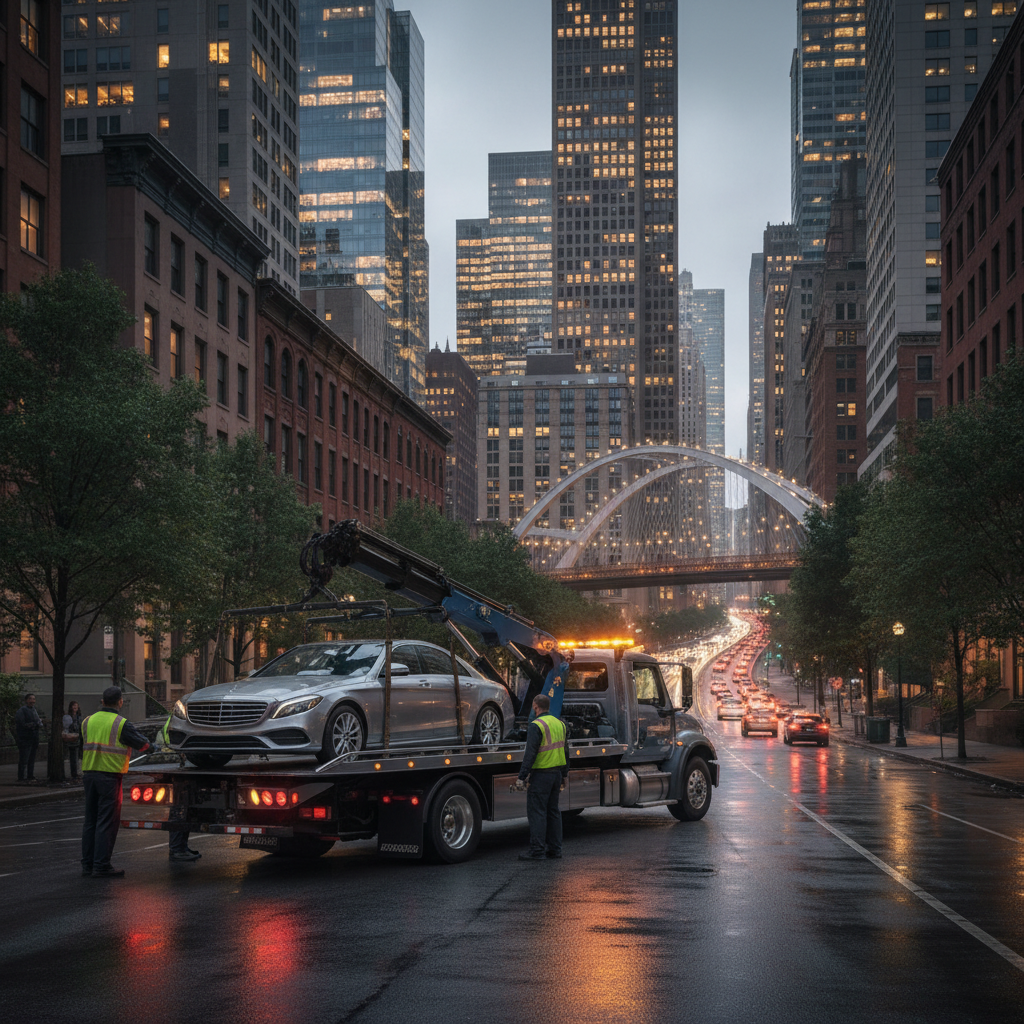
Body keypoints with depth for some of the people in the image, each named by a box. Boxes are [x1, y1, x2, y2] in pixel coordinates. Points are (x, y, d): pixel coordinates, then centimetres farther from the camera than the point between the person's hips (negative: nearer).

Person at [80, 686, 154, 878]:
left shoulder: (88, 721, 9)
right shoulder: (121, 724, -9)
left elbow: (85, 745, 17)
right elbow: (142, 744, -3)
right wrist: (152, 746, 19)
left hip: (89, 773, 6)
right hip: (110, 775, -6)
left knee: (91, 820, 13)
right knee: (107, 822, -2)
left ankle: (87, 863, 17)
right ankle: (101, 866, -3)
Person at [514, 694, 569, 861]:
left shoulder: (536, 725, -14)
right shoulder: (560, 723, 12)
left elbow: (530, 754, -19)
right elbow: (565, 751, 18)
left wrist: (522, 777, -17)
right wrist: (564, 775, 25)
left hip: (541, 774, -8)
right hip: (556, 774, 8)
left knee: (536, 811, -5)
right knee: (553, 810, 14)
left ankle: (537, 851, -6)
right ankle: (554, 849, 16)